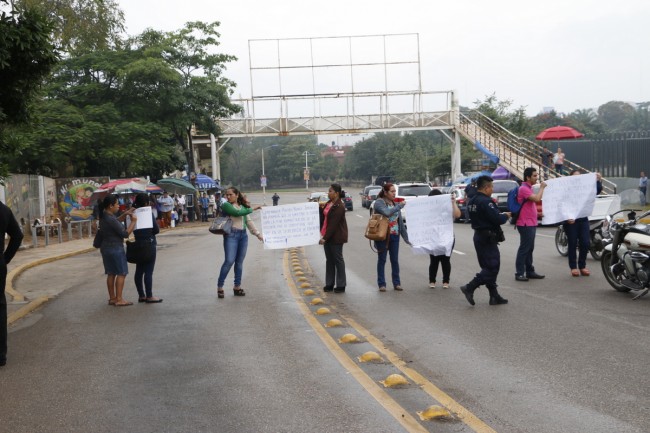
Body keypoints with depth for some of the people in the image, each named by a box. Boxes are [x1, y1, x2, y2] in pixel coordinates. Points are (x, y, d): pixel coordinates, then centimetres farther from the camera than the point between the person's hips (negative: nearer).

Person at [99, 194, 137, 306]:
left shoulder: (104, 216, 4)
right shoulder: (110, 219, -23)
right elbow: (125, 234, -20)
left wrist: (125, 215, 9)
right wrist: (133, 221, -13)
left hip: (106, 247, 9)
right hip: (115, 249, -9)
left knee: (111, 273, 14)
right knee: (121, 273, -1)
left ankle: (112, 298, 19)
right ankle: (119, 299, 0)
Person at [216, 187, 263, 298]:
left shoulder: (243, 207, 16)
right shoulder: (226, 205, -1)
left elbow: (249, 221, 16)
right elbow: (237, 213, -15)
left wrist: (257, 233, 9)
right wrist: (252, 209, -5)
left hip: (243, 235, 5)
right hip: (231, 235, -5)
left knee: (240, 262, 7)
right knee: (229, 261, -11)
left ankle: (237, 287, 14)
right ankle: (220, 287, -2)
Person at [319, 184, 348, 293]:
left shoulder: (339, 207, -19)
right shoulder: (328, 203, 9)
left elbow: (333, 224, -23)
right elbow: (323, 217, 14)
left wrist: (325, 238, -24)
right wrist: (319, 208, 1)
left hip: (336, 237, -9)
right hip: (327, 235, 9)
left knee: (338, 259, 0)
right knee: (329, 260, 12)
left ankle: (341, 285, 8)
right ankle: (329, 284, 19)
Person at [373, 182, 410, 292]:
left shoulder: (395, 203, 10)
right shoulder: (379, 202, -7)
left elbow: (400, 221, 13)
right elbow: (387, 213, -26)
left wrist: (406, 236, 11)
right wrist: (400, 206, -19)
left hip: (395, 235, 5)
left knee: (395, 260, 7)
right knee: (382, 260, 4)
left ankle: (396, 283, 16)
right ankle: (381, 284, 11)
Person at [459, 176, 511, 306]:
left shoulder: (472, 201, 10)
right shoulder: (486, 202, -19)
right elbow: (497, 219, -23)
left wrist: (500, 215, 9)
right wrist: (506, 215, -2)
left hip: (479, 236, 10)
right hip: (488, 238, -10)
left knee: (488, 267, 13)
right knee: (492, 267, -5)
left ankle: (494, 296, 17)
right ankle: (469, 288, -9)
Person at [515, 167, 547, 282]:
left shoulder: (529, 188, 17)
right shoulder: (524, 188, -16)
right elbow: (537, 199, -26)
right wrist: (542, 187, -13)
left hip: (531, 223, 10)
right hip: (525, 224, -10)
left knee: (529, 249, 13)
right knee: (524, 249, -8)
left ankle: (530, 271, 20)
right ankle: (519, 273, -5)